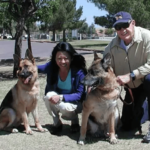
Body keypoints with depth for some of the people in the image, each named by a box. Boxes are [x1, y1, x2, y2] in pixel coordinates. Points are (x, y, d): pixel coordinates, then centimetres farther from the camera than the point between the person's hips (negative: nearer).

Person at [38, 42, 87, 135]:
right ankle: (57, 123, -5)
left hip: (75, 103, -3)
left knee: (65, 107, -36)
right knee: (49, 96, -29)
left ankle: (75, 121, 3)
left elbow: (79, 95, -22)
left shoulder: (79, 72, -24)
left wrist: (61, 97, -35)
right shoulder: (52, 67, -14)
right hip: (58, 97, 3)